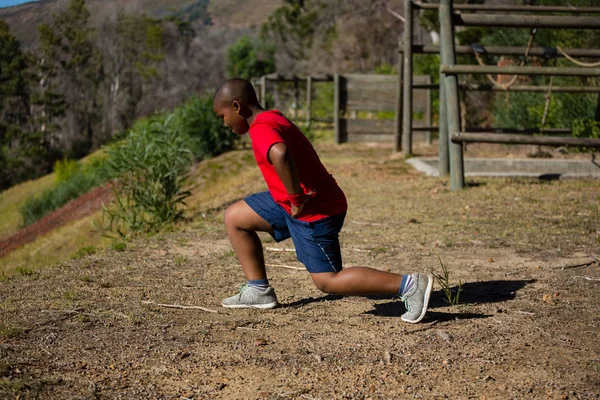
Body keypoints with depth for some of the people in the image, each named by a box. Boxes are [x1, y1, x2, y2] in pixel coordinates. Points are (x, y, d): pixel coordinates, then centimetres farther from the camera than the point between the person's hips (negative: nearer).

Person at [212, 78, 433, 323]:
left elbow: (280, 155, -42)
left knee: (327, 281, -4)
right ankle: (259, 290, 17)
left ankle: (409, 284, -8)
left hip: (314, 211, -10)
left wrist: (296, 198, -30)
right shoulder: (274, 119, 12)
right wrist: (295, 198, 13)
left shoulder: (261, 129, -20)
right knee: (234, 216, 16)